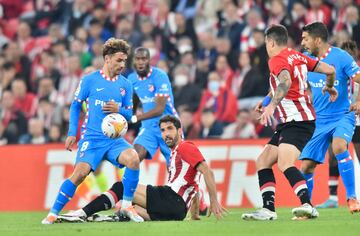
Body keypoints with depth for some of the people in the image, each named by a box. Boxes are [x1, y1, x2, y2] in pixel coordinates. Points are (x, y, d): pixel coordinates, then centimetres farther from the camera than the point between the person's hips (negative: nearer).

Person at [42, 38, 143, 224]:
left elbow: (129, 114, 15)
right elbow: (75, 105, 8)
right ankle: (53, 213, -7)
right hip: (92, 138, -3)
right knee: (80, 173, -21)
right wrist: (72, 133, 1)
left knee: (133, 158, -25)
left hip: (114, 139, 3)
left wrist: (119, 109, -9)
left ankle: (126, 205, -10)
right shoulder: (89, 80, 0)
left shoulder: (125, 84, 10)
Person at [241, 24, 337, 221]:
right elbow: (329, 70, 16)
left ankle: (307, 206, -40)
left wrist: (271, 105, -42)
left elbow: (286, 81, -30)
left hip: (297, 120, -10)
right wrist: (329, 87, 37)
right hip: (288, 123, 10)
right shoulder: (298, 57, 16)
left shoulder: (277, 59, -9)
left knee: (285, 164, -28)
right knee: (262, 162, 11)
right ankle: (268, 210, 7)